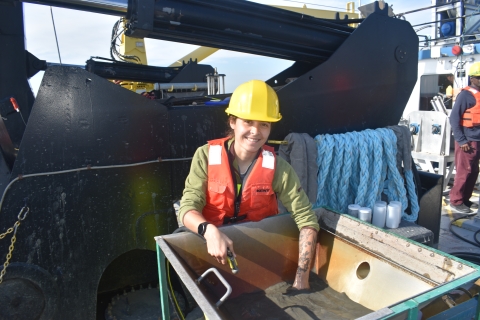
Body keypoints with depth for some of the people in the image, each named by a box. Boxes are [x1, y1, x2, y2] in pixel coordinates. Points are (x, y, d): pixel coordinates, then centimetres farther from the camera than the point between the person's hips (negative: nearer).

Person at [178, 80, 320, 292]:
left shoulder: (278, 167, -13)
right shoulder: (206, 156, -14)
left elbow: (307, 219, -14)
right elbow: (188, 208, -20)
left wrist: (301, 280, -22)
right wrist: (209, 231, -42)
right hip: (212, 244, 0)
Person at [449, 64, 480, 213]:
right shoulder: (465, 95, -9)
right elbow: (454, 118, -14)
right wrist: (461, 140, -16)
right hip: (467, 141, -7)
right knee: (464, 172, -3)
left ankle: (465, 199, 22)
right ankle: (456, 201, 7)